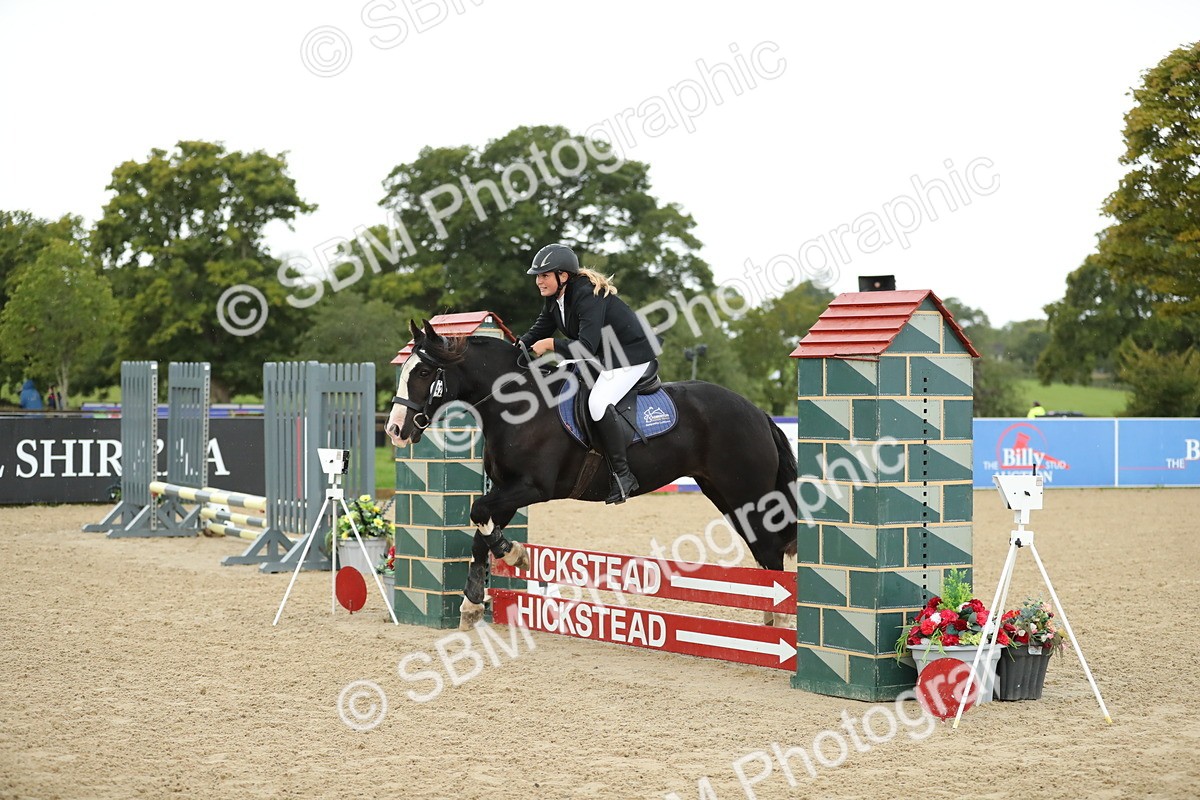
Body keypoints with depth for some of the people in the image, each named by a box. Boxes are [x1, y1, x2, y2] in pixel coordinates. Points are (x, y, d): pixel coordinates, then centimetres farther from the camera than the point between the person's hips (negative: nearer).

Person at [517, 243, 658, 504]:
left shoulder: (588, 296, -28)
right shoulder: (555, 298, 1)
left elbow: (586, 347, -35)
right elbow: (538, 333, 9)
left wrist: (550, 344, -27)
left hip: (633, 356, -11)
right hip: (603, 358, 11)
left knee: (598, 403, -29)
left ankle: (623, 475, -22)